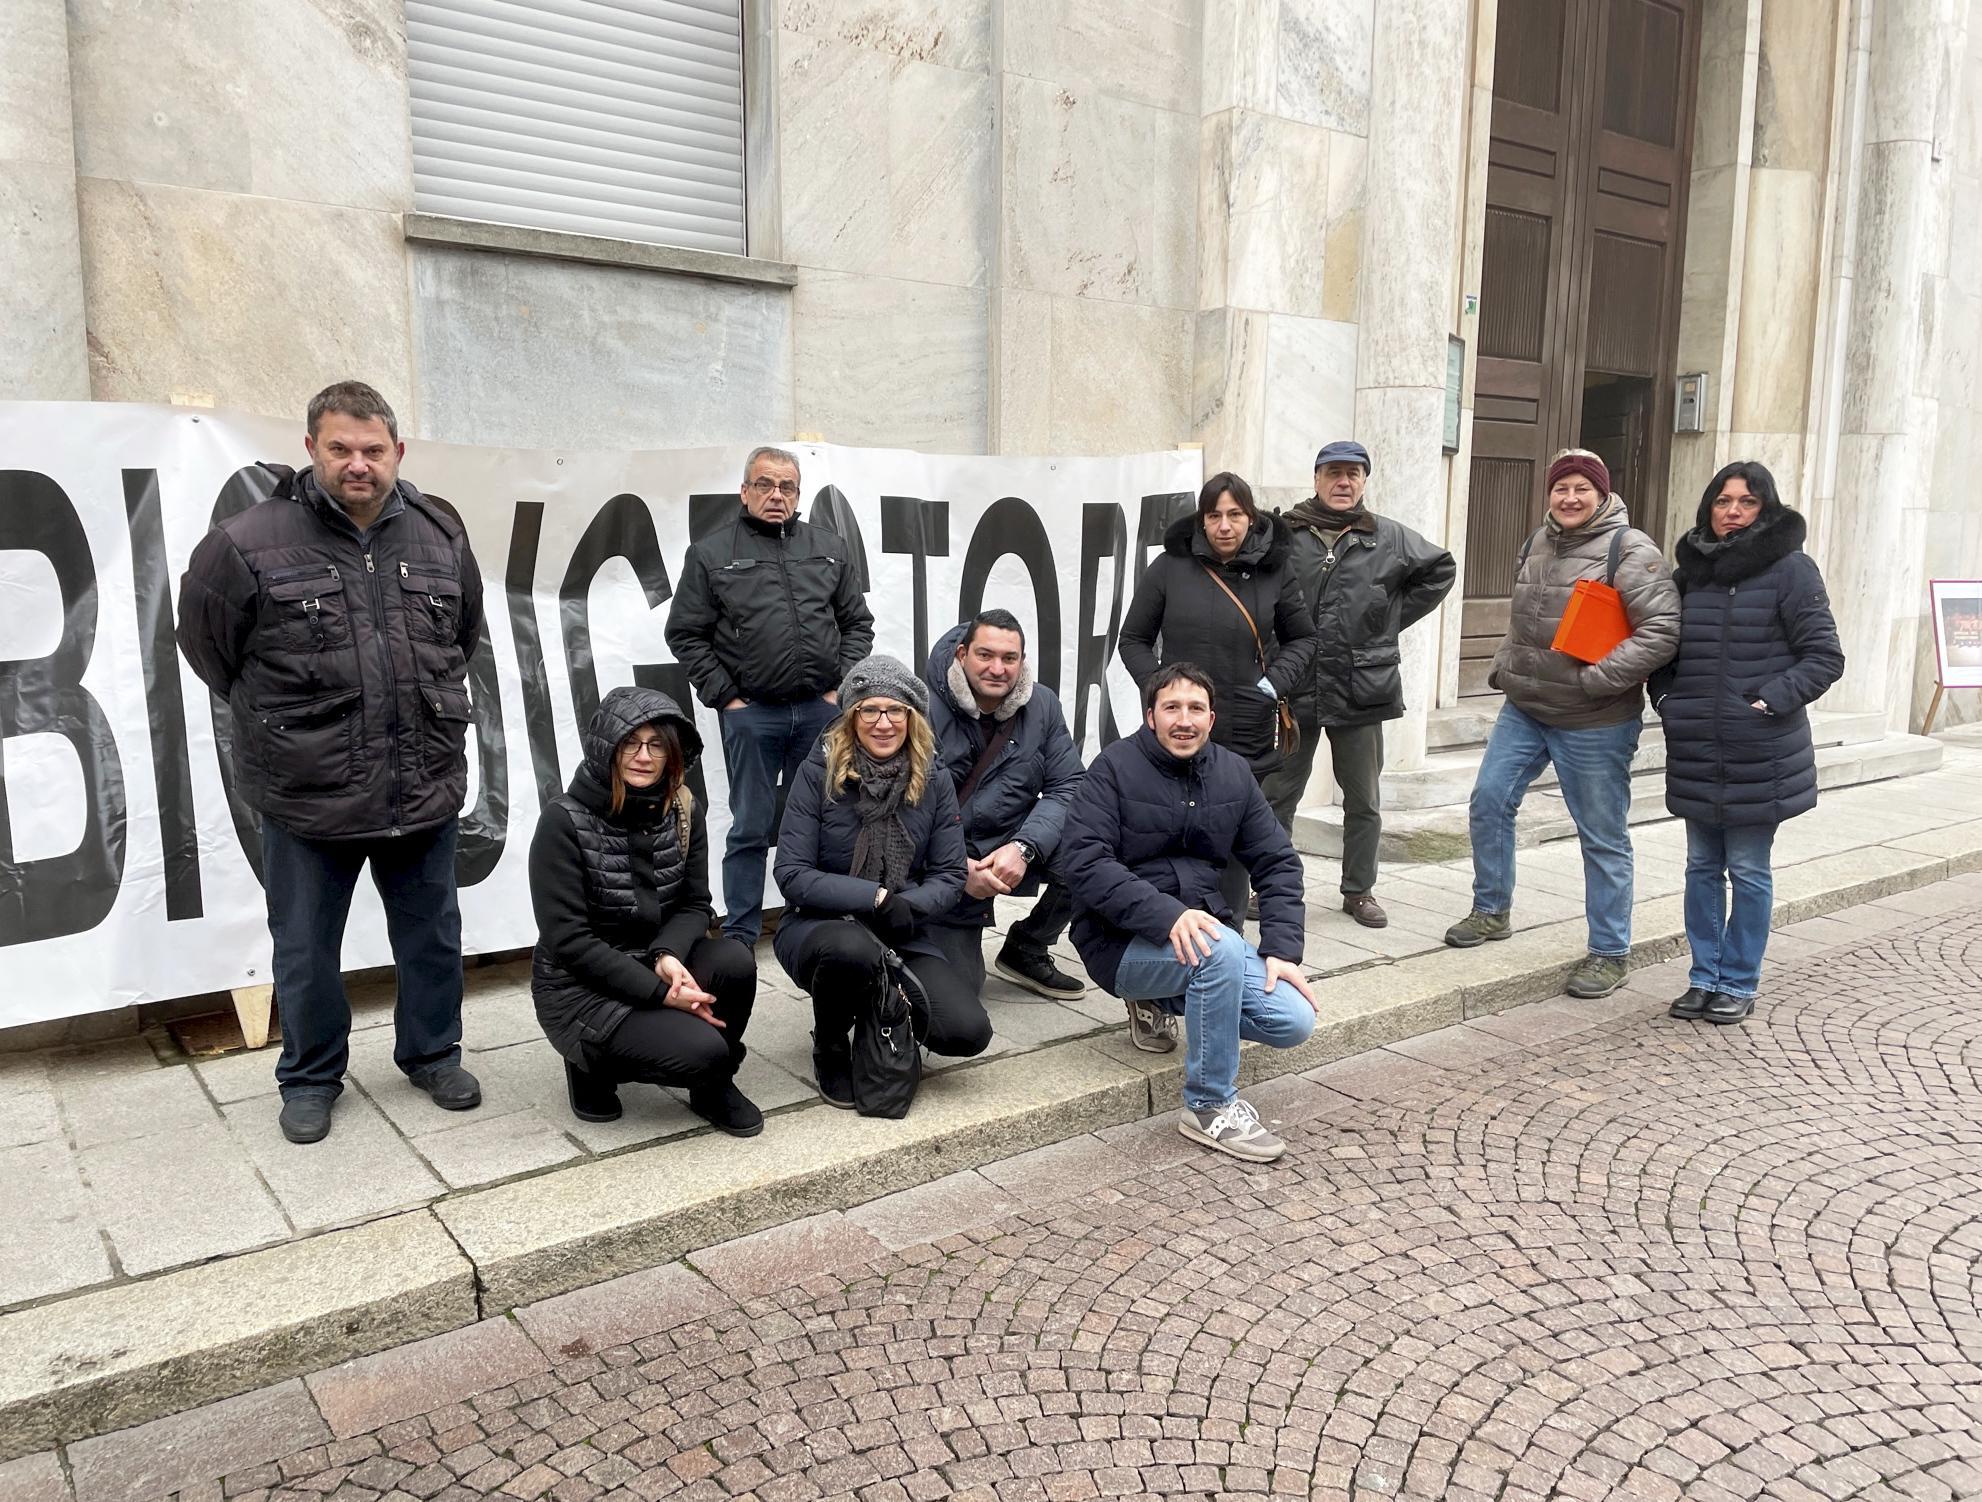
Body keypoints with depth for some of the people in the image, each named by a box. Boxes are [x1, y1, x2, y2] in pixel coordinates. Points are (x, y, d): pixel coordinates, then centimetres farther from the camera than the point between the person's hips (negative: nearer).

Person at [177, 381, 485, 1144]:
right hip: (307, 796, -3)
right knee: (306, 950, 12)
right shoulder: (250, 542, -11)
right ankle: (310, 1077, 33)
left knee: (432, 936, 17)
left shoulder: (441, 535, 1)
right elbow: (206, 641, 3)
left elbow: (465, 632, 18)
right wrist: (272, 717, 9)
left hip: (425, 791, 3)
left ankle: (432, 1053, 38)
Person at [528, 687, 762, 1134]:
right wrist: (659, 992, -24)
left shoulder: (684, 811, -1)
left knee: (735, 961, -26)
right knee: (702, 1049, -26)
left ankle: (715, 1086, 1)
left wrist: (668, 956, -22)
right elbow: (567, 940, -19)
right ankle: (594, 1065, 5)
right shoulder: (564, 821, -17)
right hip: (579, 986, -5)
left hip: (655, 965, 5)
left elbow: (695, 905, 1)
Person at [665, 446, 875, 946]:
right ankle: (739, 937, 14)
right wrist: (725, 697, -5)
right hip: (751, 714, -3)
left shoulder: (828, 549, 10)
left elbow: (857, 623, 13)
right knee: (751, 829, 3)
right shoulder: (711, 554, 1)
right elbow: (686, 635, 1)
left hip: (820, 711, 3)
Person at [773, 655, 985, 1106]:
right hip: (818, 926, -3)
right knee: (853, 949, -40)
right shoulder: (819, 772, -9)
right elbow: (792, 875, -13)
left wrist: (908, 906, -21)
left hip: (902, 935, 3)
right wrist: (877, 897, -23)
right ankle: (830, 1046, -5)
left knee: (968, 1032, -20)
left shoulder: (933, 780, 0)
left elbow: (951, 875, 0)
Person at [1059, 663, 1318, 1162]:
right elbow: (1082, 860, -19)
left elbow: (1278, 863, 9)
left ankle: (1164, 1002, 11)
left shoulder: (1233, 773, 8)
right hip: (1124, 940, -5)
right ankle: (1210, 1107, -15)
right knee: (1221, 949, -34)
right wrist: (1166, 914, -31)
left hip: (1201, 929, 6)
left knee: (1294, 1021, -13)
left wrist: (1282, 949, -5)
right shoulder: (1115, 767, -8)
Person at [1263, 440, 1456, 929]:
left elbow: (1440, 569, 18)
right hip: (1293, 687, -1)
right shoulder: (1284, 534, -3)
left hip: (1362, 687, 2)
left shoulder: (1389, 538, 4)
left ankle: (1359, 890, 25)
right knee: (1278, 794, 6)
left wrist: (1395, 617, 9)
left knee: (1363, 800, 11)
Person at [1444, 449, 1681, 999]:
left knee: (1603, 836, 3)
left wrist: (1597, 679, -23)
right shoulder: (1537, 543, 10)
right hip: (1524, 709, 7)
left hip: (1594, 723, -7)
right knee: (1489, 800, 6)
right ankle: (1492, 911, 26)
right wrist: (1504, 668, 10)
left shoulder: (1629, 551, -13)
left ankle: (1610, 952, 16)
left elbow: (1663, 630, -21)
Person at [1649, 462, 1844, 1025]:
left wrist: (1771, 701, -17)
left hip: (1759, 755, -4)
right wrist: (1666, 699, 3)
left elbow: (1825, 656, -6)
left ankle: (1739, 984, 19)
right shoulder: (1690, 570, 8)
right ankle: (1705, 977, 24)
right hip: (1695, 752, 5)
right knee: (1702, 867, 12)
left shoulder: (1789, 569, -6)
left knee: (1748, 871, 5)